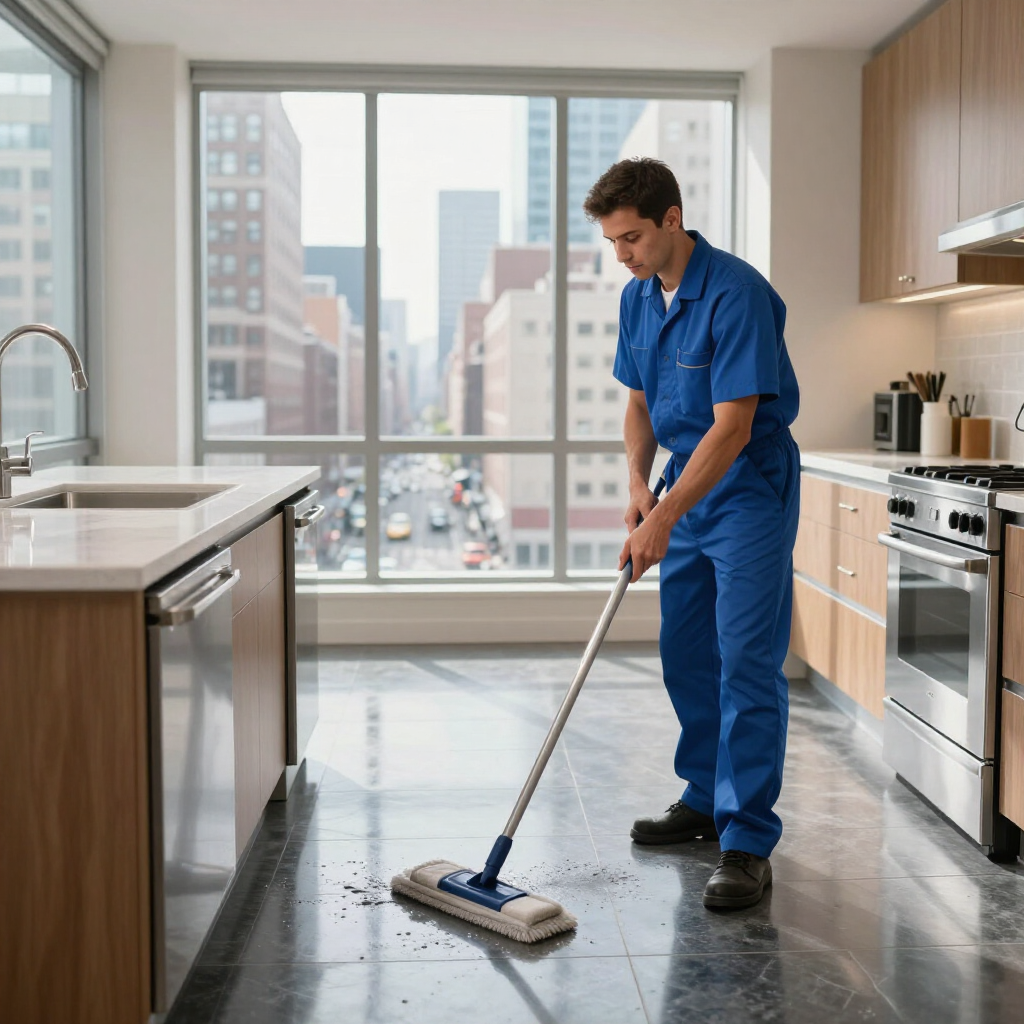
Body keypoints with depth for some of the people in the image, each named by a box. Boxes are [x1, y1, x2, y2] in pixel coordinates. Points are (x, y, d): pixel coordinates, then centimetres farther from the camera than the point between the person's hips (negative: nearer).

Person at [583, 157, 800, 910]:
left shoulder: (736, 293, -22)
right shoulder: (638, 298, 5)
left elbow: (734, 425, -25)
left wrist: (665, 517, -26)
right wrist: (639, 484, -3)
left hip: (751, 488, -8)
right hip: (688, 485, 8)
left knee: (748, 662, -10)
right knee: (685, 655, 13)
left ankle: (748, 844, -7)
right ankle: (706, 800, 29)